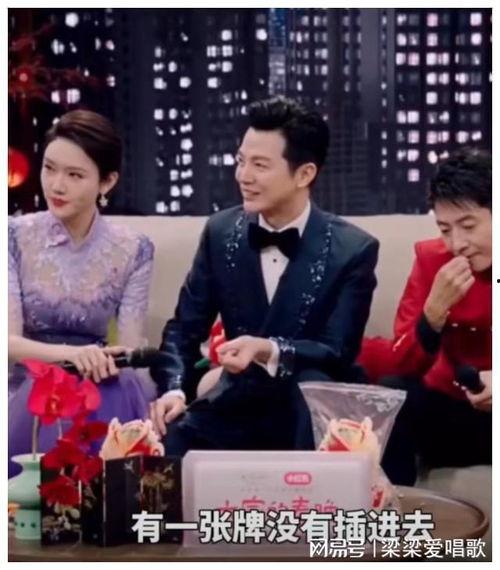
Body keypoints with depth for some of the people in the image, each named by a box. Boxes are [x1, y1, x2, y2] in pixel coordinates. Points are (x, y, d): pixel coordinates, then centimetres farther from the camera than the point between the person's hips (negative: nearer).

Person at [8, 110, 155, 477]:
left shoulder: (134, 251, 1)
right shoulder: (16, 237, -2)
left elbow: (130, 351, -3)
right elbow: (9, 340, -11)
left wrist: (98, 362, -28)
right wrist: (70, 354, -32)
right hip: (26, 391, -1)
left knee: (124, 389, -32)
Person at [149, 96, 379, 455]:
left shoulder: (353, 250, -11)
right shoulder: (221, 232, 0)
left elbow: (338, 354, -15)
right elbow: (185, 327, 4)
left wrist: (269, 351, -34)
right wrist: (174, 389, -17)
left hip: (311, 412, -2)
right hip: (237, 404, 2)